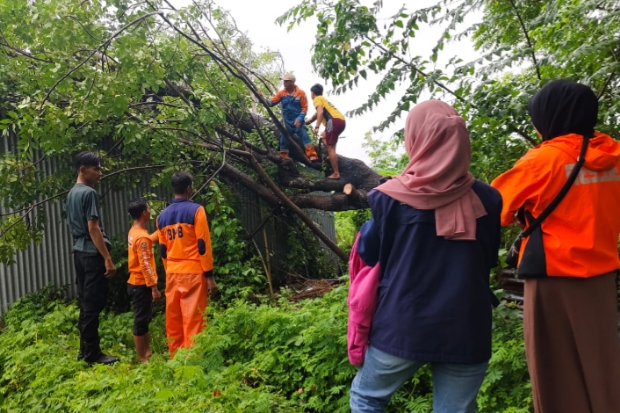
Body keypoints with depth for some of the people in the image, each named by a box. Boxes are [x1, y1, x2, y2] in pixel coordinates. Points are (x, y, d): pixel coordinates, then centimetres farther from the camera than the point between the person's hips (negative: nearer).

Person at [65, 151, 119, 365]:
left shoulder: (71, 194, 16)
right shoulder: (89, 193, -14)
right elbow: (93, 229, -19)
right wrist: (107, 258, -18)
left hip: (79, 252, 10)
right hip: (92, 254, -10)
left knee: (86, 303, 14)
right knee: (94, 304, -4)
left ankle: (85, 350, 22)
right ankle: (92, 353, 3)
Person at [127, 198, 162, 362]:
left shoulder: (134, 232, 8)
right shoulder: (142, 237, -21)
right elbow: (145, 265, -23)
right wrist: (154, 287, -22)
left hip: (135, 283, 10)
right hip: (141, 285, -10)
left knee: (145, 319, 17)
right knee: (141, 321, -2)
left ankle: (147, 352, 27)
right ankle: (142, 358, 7)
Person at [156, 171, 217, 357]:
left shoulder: (162, 216, 10)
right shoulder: (196, 210, -8)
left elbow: (162, 250, 14)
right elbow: (203, 245, -12)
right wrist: (209, 275, -8)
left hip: (172, 274, 6)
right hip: (193, 272, -6)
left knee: (173, 319, 12)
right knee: (193, 319, -3)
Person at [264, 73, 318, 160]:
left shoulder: (301, 93, -4)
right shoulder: (281, 93, 3)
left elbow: (305, 107, -4)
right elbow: (271, 102, 0)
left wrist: (300, 118, -17)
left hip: (297, 121, -3)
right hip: (287, 122, 3)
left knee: (305, 136, -14)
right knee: (283, 140, 5)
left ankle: (313, 156, -17)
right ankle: (284, 159, 17)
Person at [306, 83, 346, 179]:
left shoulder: (317, 99, 8)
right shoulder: (323, 99, 35)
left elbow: (320, 112, -12)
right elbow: (317, 114, 43)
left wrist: (317, 127, -19)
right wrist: (306, 123, 49)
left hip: (334, 121, -9)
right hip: (342, 121, 9)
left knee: (330, 148, -9)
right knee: (324, 137, 30)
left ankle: (336, 174, -14)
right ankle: (331, 156, 16)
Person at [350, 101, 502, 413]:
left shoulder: (391, 197, -10)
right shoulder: (486, 199, -3)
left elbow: (368, 254, 4)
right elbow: (489, 260, 11)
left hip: (402, 326, -2)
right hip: (466, 329, 2)